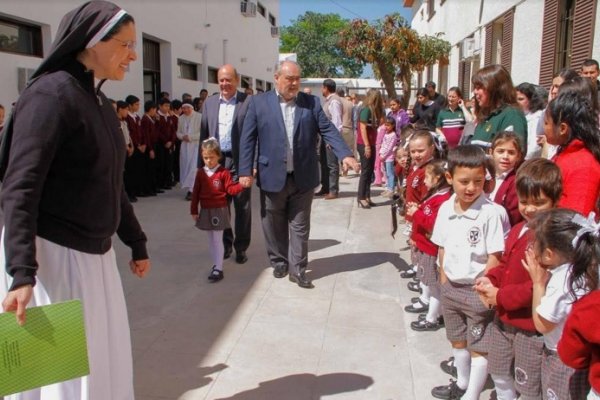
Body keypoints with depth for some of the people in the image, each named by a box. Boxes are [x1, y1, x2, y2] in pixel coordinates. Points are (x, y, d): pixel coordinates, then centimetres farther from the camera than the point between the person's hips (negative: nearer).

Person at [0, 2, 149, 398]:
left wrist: (137, 242, 20)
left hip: (94, 254, 8)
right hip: (51, 253, -8)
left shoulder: (102, 104, 11)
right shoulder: (51, 94, -15)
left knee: (104, 358, 17)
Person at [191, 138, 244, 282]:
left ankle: (218, 269, -1)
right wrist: (194, 210, 4)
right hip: (205, 211, 5)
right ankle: (216, 263, 27)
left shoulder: (223, 172, -8)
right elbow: (196, 193, 4)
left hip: (219, 210, -5)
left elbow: (231, 189, -8)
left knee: (217, 239, -5)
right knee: (211, 239, 14)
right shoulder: (200, 172, 3)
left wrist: (242, 185, -27)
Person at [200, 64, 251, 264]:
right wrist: (202, 163, 9)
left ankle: (241, 248, 17)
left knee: (242, 207, 5)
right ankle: (225, 244, 27)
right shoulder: (209, 102, 10)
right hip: (216, 161, 4)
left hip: (240, 161, -4)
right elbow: (204, 134, 12)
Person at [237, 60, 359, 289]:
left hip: (303, 177, 1)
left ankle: (298, 269, 16)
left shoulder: (311, 102, 3)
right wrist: (245, 171, -7)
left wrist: (345, 154, -17)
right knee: (274, 226, 13)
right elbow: (248, 139, -1)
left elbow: (328, 130, -2)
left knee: (300, 226, 7)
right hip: (272, 176, -1)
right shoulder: (258, 103, -1)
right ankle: (279, 262, 31)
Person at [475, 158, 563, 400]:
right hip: (503, 318, 8)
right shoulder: (518, 230, 6)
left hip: (532, 325, -8)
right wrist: (490, 280, -5)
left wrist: (501, 297, -21)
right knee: (499, 372, 26)